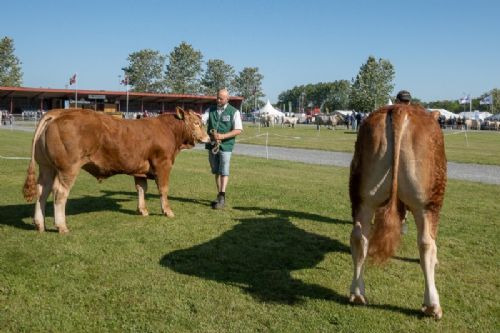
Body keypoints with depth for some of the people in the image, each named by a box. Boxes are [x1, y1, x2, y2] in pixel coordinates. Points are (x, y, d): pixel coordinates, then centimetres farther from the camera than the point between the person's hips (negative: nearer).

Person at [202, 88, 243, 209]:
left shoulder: (234, 112, -3)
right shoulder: (210, 110, 9)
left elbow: (238, 130, -7)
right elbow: (201, 120, -4)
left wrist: (222, 136, -17)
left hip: (225, 145, -4)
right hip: (212, 145, 4)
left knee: (224, 172, -5)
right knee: (216, 172, 11)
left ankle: (222, 198, -4)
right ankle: (220, 195, 22)